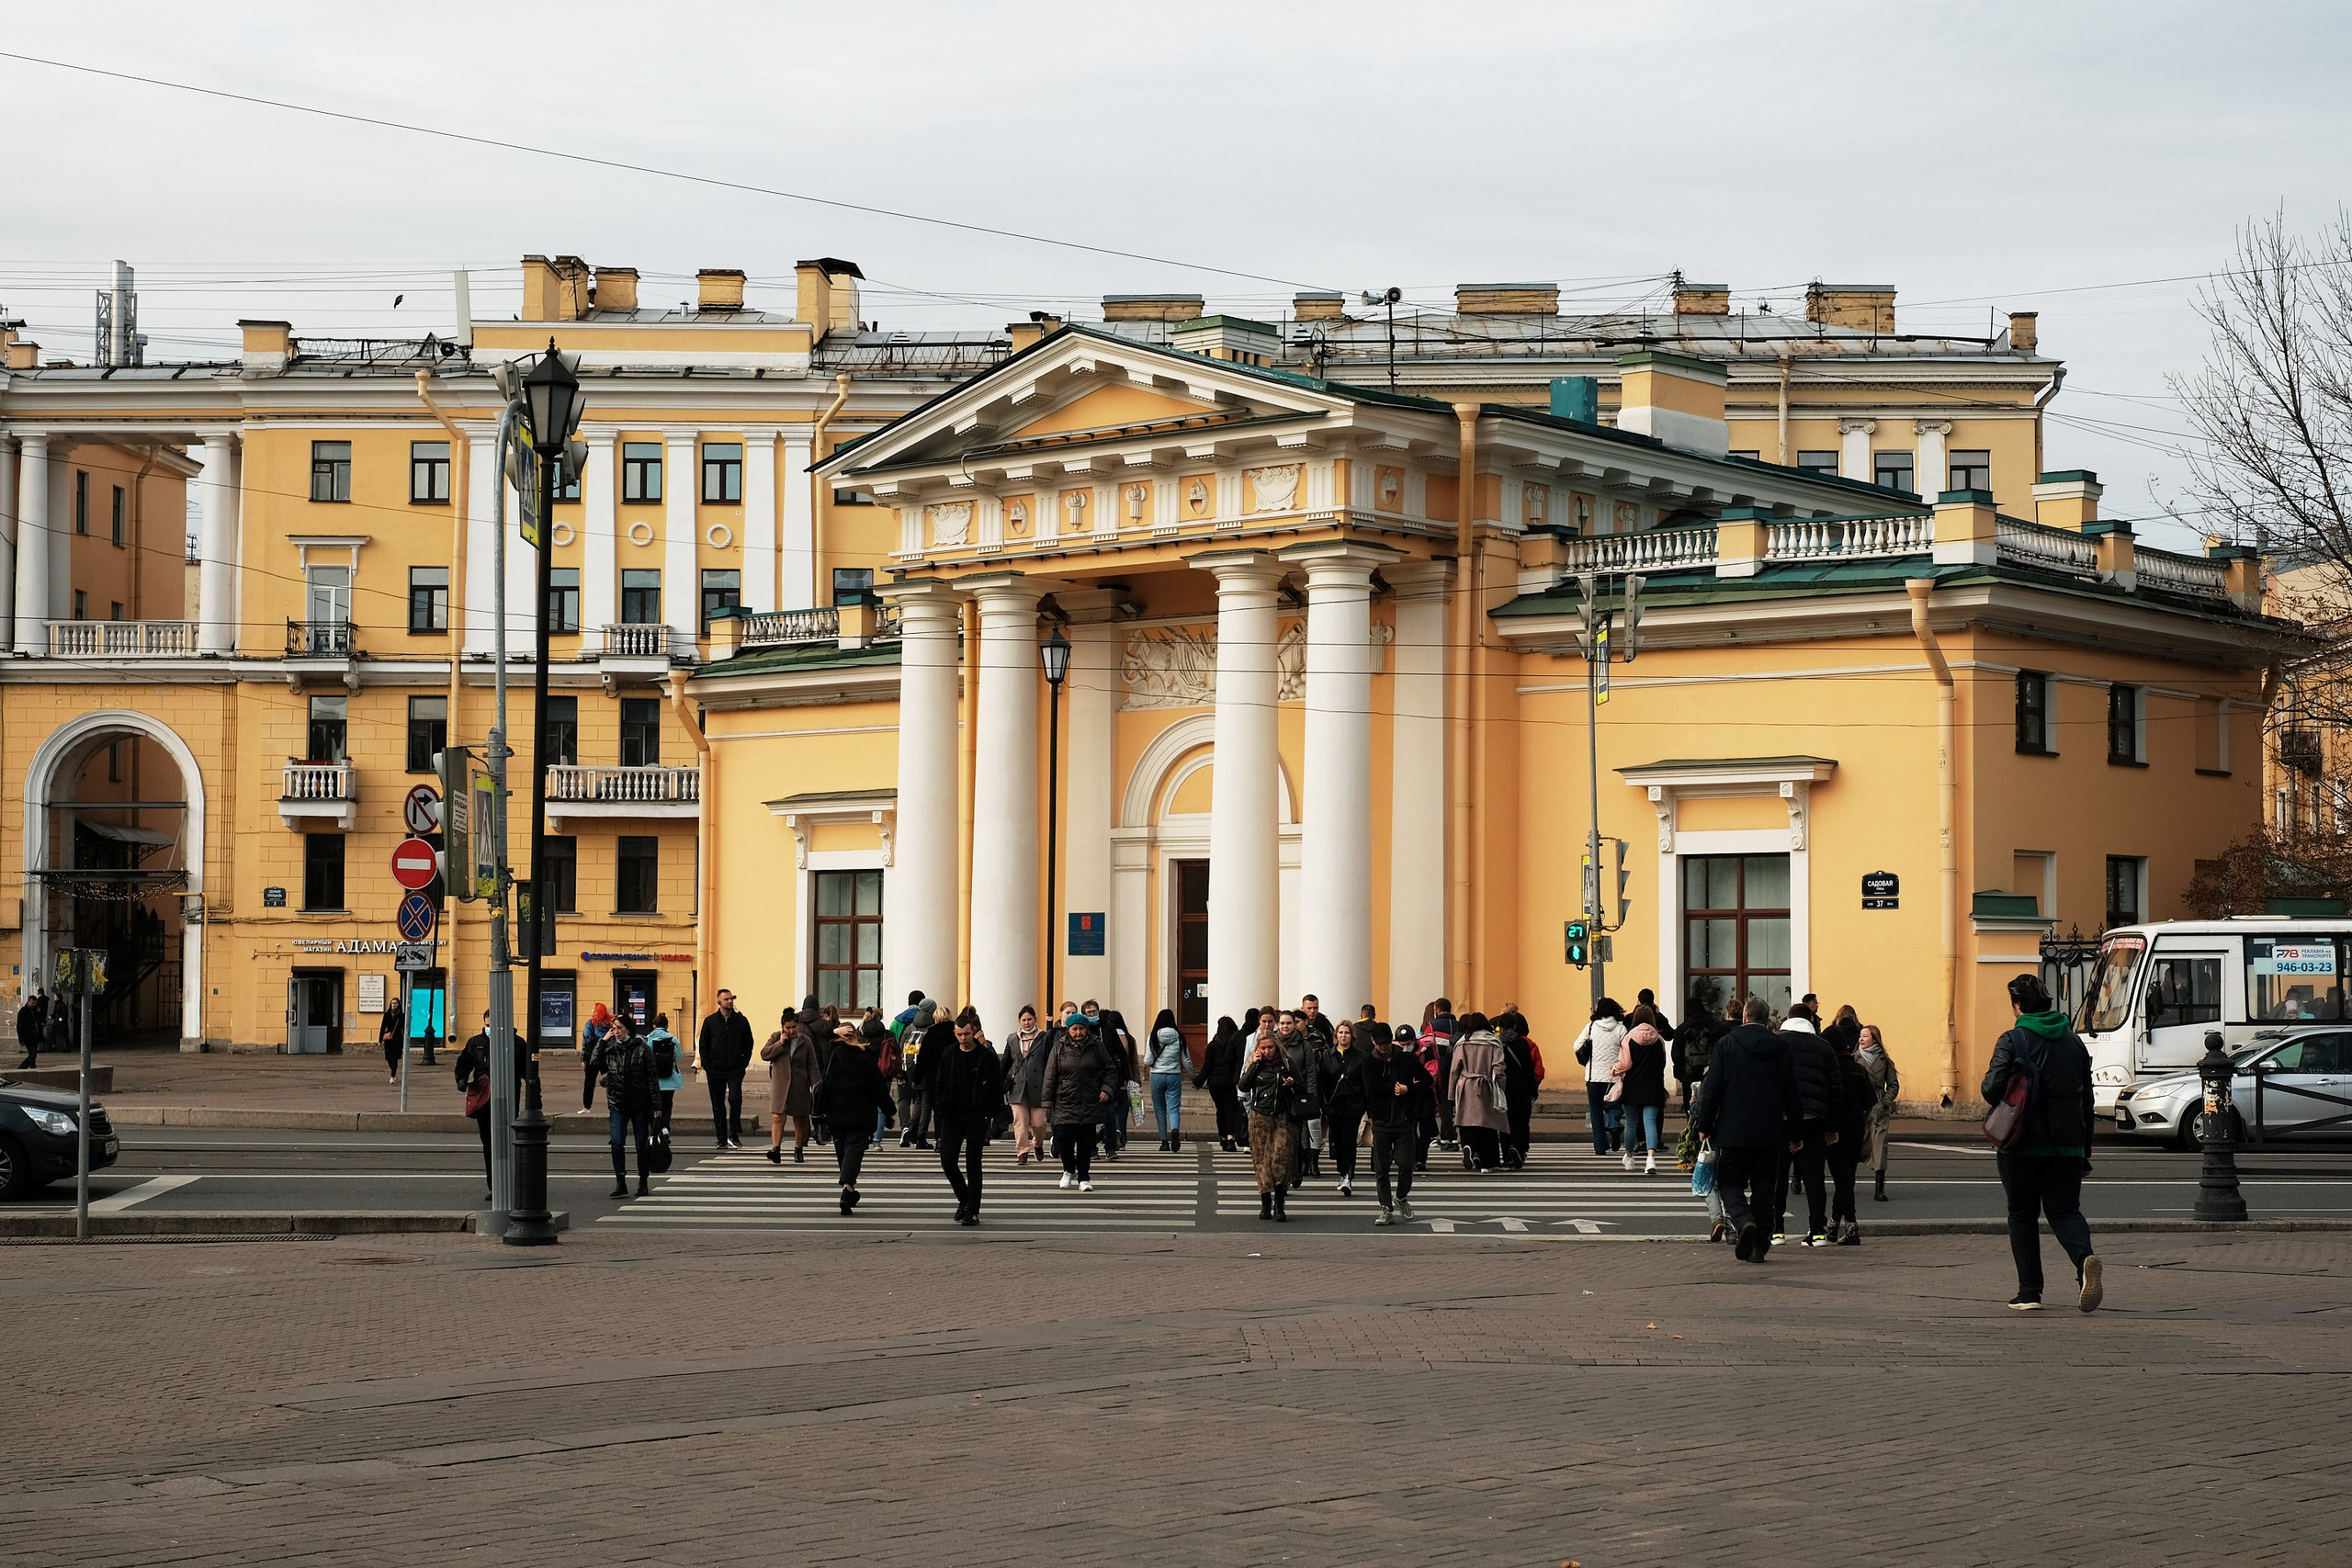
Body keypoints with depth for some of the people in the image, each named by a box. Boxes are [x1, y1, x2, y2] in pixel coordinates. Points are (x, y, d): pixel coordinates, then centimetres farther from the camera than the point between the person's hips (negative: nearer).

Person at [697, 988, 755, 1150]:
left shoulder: (741, 1021, 5)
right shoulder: (710, 1021, 4)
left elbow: (748, 1044, 10)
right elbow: (703, 1045, 8)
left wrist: (744, 1064, 0)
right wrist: (707, 1066, -1)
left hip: (735, 1070, -1)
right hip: (715, 1071, 1)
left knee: (735, 1099, -17)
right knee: (718, 1105, 4)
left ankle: (734, 1134, -5)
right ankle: (722, 1139, 11)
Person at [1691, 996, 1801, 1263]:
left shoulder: (1726, 1044, -5)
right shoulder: (1781, 1047, 2)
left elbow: (1711, 1089, -5)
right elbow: (1792, 1093, 6)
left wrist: (1705, 1126, 4)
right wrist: (1794, 1133, 14)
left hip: (1733, 1131, -2)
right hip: (1770, 1132, 2)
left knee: (1730, 1183, 6)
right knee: (1763, 1188, 9)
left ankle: (1743, 1221, -22)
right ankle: (1759, 1245, 7)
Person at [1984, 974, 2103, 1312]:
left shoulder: (2011, 1042, -7)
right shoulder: (2074, 1041, 9)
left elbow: (1992, 1090, -18)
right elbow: (2086, 1098, 12)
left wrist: (1984, 1083, 7)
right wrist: (2084, 1150, 18)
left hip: (2023, 1145, -3)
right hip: (2067, 1145, 3)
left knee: (2023, 1215, 9)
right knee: (2065, 1209, 8)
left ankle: (2029, 1292, 7)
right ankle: (2084, 1257, -24)